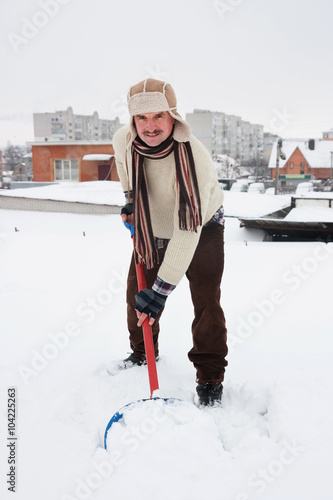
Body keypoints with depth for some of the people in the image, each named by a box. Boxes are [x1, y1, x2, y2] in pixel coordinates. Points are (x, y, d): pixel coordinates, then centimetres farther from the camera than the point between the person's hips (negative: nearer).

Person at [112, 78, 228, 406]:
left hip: (202, 229, -5)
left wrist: (161, 289, -42)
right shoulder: (123, 140, -21)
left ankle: (210, 378, 2)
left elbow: (188, 232, -41)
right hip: (151, 229, 5)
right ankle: (142, 353, 34)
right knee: (137, 292, 9)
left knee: (206, 301, -14)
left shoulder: (195, 158, -38)